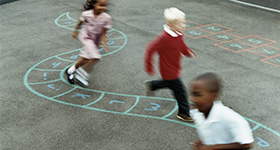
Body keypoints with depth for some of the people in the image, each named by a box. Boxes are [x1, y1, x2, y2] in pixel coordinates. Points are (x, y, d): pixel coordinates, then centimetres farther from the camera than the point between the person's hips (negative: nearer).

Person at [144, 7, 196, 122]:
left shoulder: (179, 34, -5)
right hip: (169, 70, -9)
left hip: (175, 68, 9)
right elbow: (150, 49, -26)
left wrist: (188, 52, -2)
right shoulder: (164, 38, -32)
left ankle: (151, 85, 48)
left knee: (170, 83, 29)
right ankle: (184, 113, 16)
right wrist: (149, 66, -20)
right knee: (179, 90, 1)